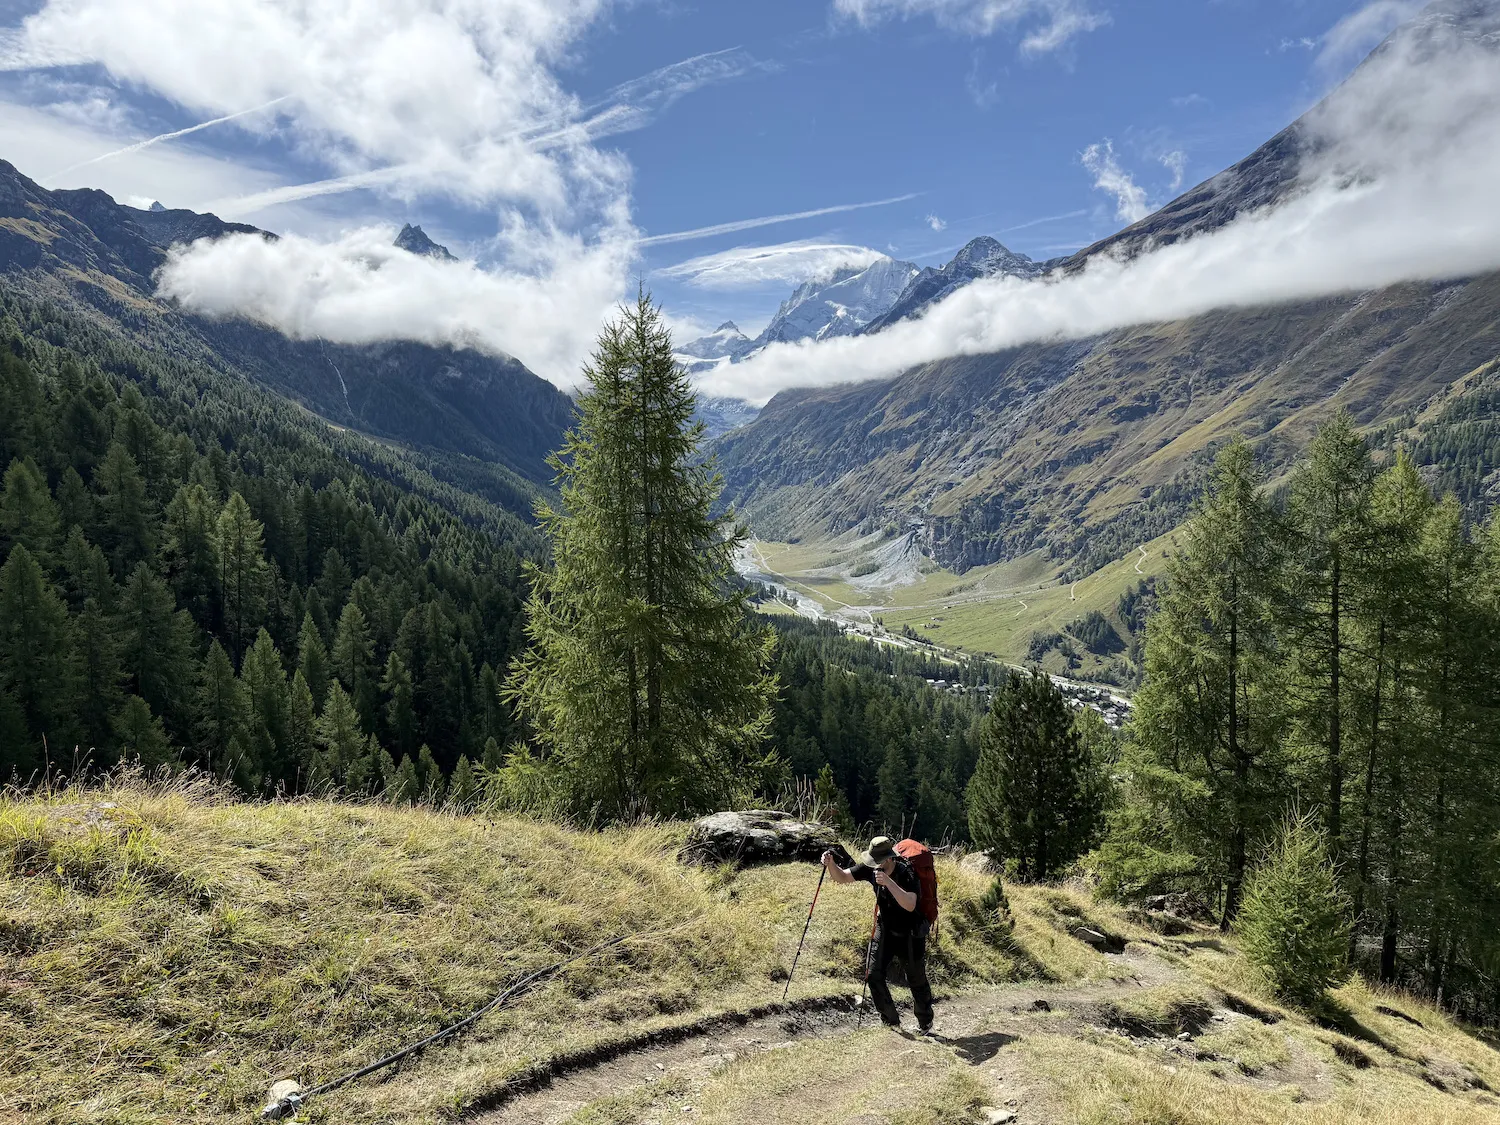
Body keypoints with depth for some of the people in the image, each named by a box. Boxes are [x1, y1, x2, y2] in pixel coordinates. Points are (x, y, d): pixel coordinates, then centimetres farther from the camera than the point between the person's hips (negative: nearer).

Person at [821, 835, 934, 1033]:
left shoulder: (906, 873, -29)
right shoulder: (870, 868, -15)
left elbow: (910, 905, -42)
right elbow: (842, 877, -7)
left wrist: (889, 882, -50)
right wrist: (831, 864, -28)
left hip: (910, 933, -5)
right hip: (885, 929, 5)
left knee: (916, 979, 7)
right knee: (874, 974, -2)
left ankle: (925, 1024, 30)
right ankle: (891, 1021, 17)